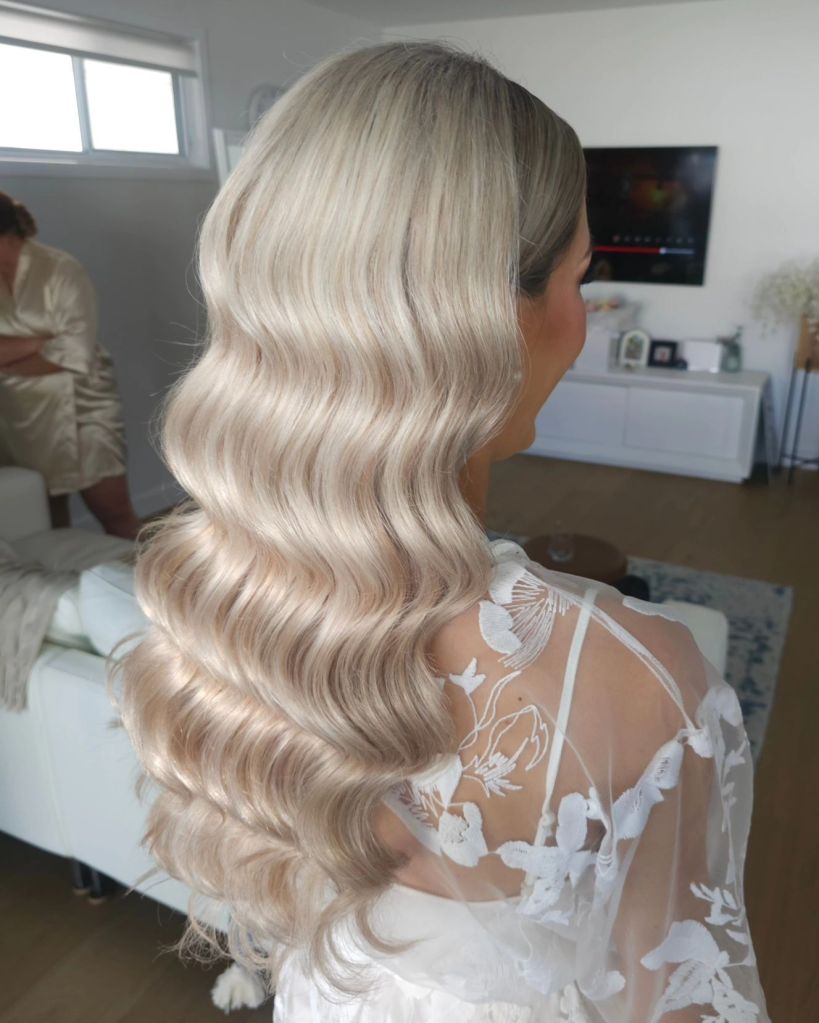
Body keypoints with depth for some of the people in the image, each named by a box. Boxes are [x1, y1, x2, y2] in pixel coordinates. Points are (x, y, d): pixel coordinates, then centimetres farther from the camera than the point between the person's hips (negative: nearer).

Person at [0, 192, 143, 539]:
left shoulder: (60, 270, -12)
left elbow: (75, 354, -20)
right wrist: (42, 340, -20)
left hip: (80, 409, -5)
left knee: (115, 514, 1)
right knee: (48, 522, 14)